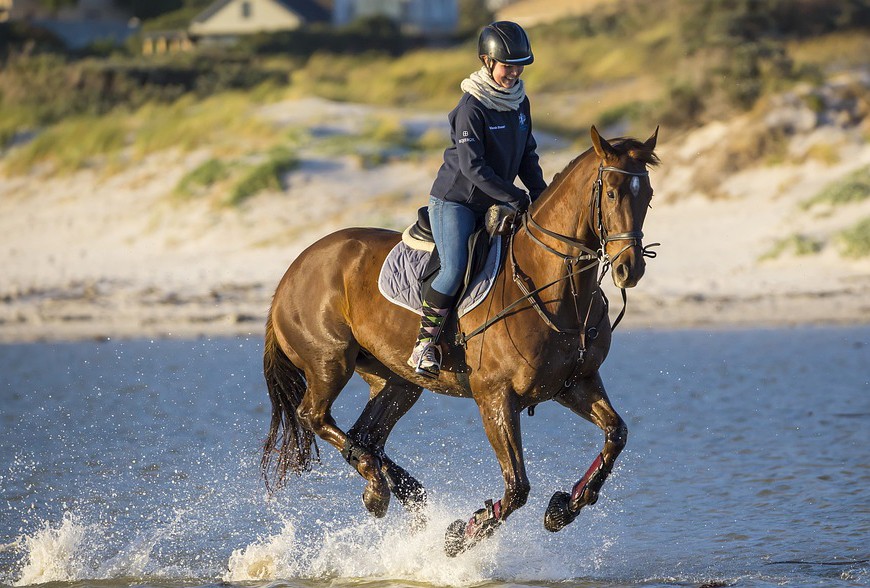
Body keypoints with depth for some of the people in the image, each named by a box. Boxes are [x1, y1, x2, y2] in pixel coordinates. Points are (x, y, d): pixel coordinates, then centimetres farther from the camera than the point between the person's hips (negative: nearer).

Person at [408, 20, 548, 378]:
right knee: (455, 268, -24)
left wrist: (541, 195, -1)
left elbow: (527, 155, 14)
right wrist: (517, 198, -23)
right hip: (455, 201, -8)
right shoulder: (472, 107, -19)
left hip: (493, 205, 8)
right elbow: (472, 166, -24)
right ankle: (424, 344, -16)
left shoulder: (519, 102, 5)